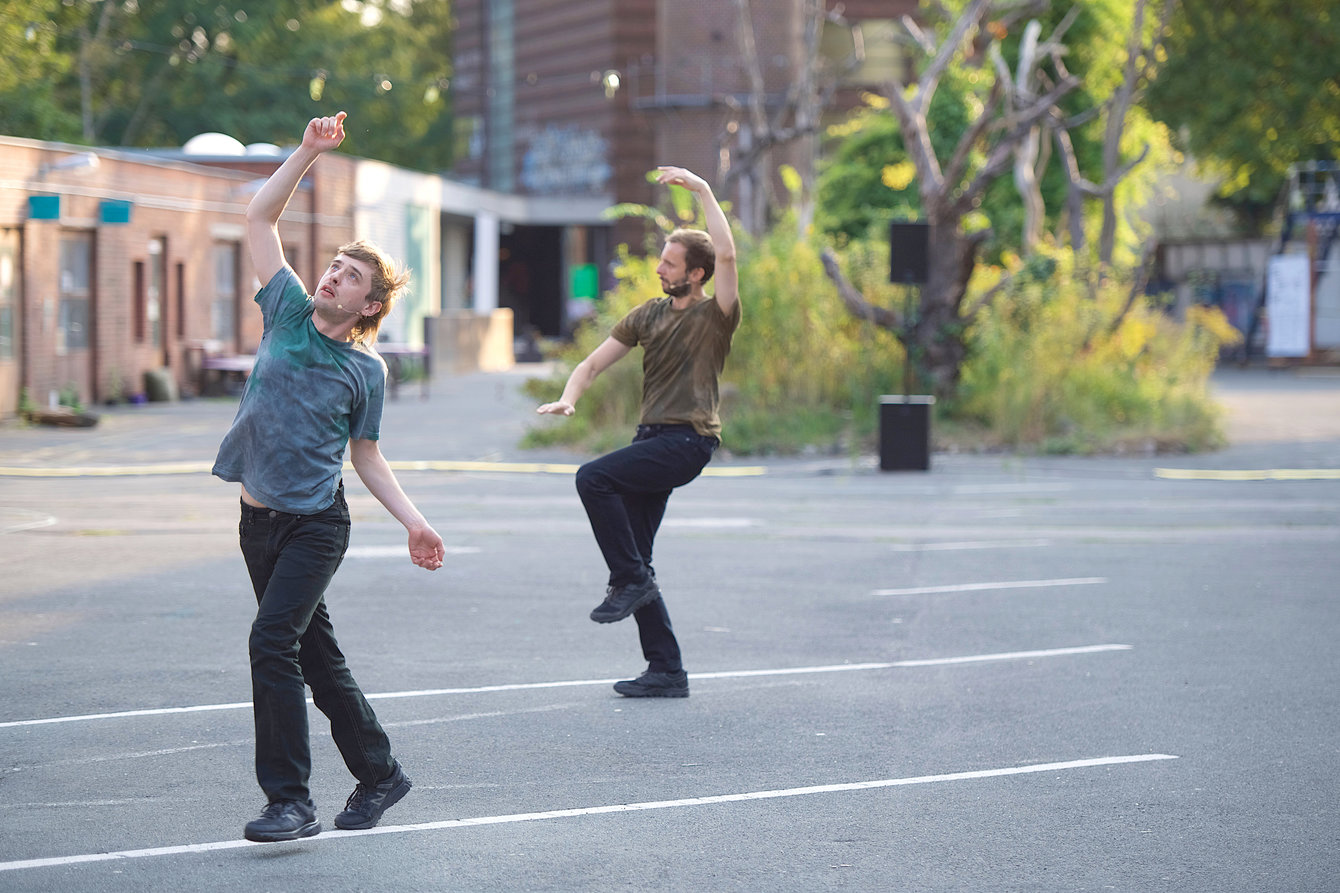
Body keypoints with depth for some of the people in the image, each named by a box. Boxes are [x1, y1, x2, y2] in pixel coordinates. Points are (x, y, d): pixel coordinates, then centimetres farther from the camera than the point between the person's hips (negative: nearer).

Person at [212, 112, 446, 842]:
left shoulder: (365, 370, -2)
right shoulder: (289, 312, 5)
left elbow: (367, 456, 6)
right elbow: (260, 218, 5)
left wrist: (414, 523, -4)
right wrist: (309, 152, -2)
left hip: (315, 523, -5)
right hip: (258, 519, 5)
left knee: (272, 640, -20)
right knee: (314, 652, 12)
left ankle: (290, 801, -16)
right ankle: (379, 772, 26)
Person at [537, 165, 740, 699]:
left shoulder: (715, 315, -4)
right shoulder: (648, 315, 16)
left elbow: (726, 254, -20)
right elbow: (595, 363, 16)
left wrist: (702, 190, -18)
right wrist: (570, 396, -4)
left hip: (687, 440, -8)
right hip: (652, 438, 8)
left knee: (593, 478, -26)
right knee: (633, 565, 4)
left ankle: (631, 580, -14)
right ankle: (666, 671, 9)